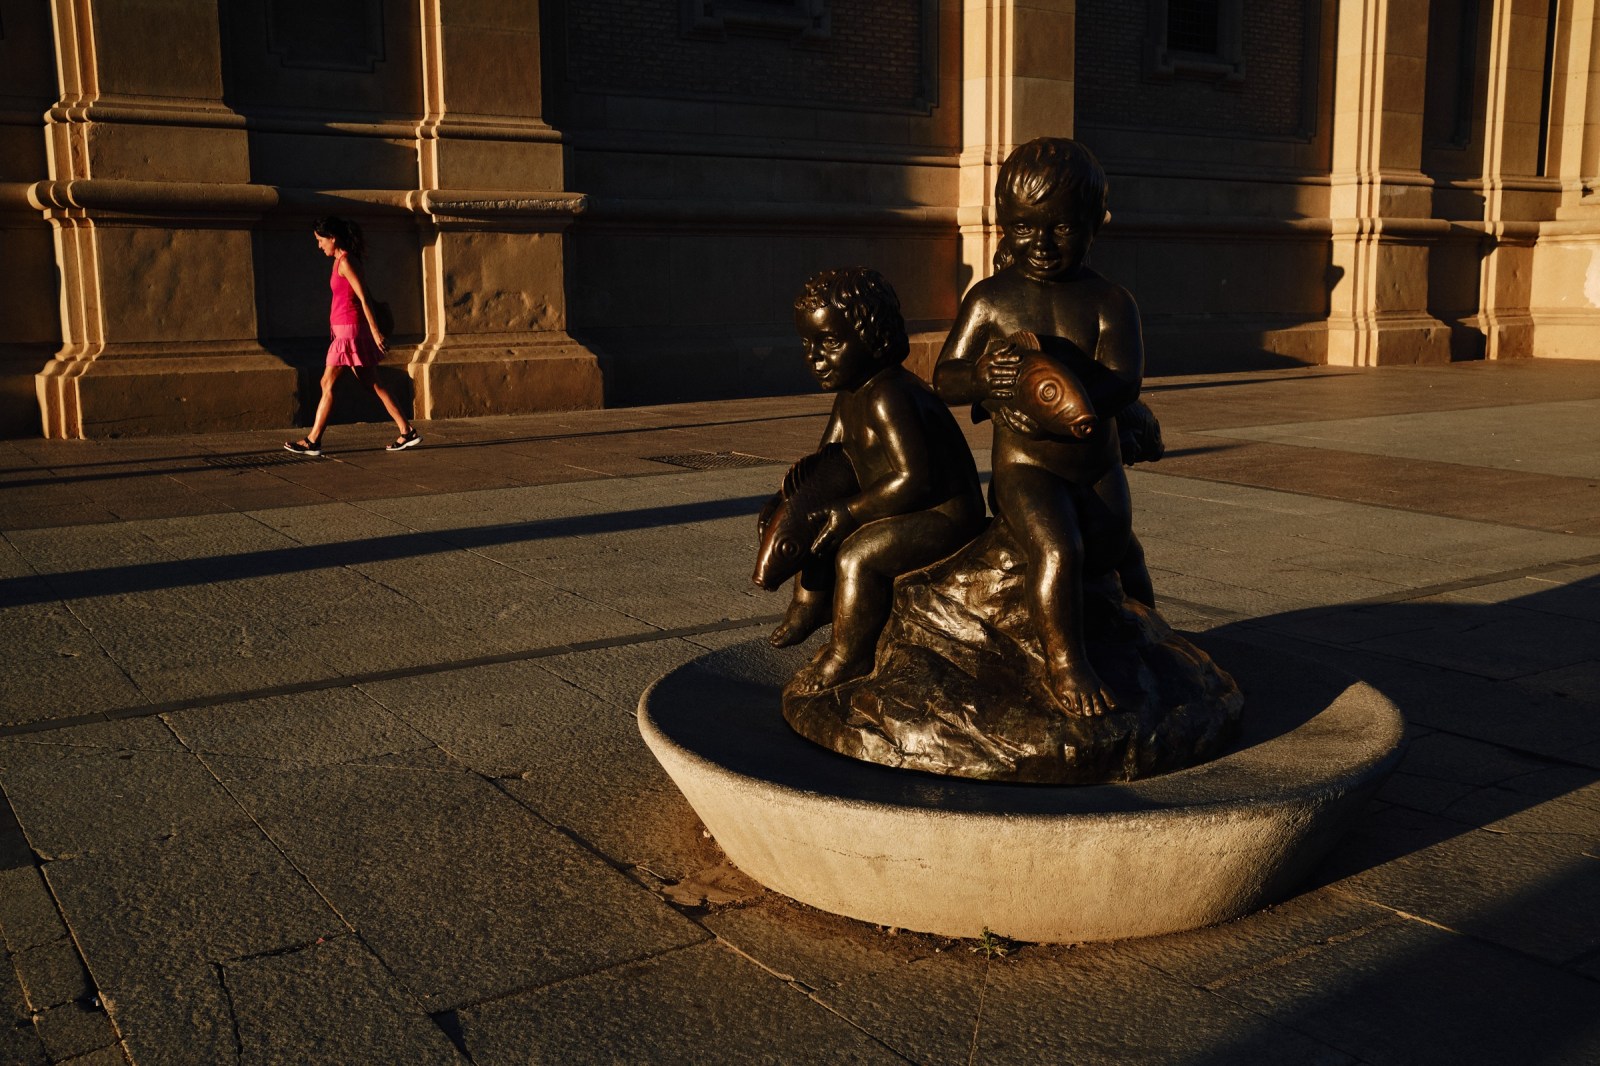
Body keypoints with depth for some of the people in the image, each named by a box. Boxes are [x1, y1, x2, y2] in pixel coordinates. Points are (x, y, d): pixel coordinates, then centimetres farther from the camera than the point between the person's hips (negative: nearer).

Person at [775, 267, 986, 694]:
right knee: (815, 521, 19)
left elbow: (916, 479, -31)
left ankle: (846, 659, -12)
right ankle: (807, 604, 35)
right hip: (909, 513, 11)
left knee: (858, 552, -29)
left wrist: (851, 513, -24)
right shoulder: (850, 395, 8)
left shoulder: (888, 397, -26)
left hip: (947, 517, -11)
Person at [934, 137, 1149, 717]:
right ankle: (1064, 665, -14)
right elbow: (944, 379, -2)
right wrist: (981, 375, -26)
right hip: (1025, 468, -3)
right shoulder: (991, 298, -2)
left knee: (1113, 555, 13)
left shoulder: (1110, 302, -3)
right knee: (1059, 550, -29)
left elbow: (1122, 386, -17)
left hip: (1099, 473, 3)